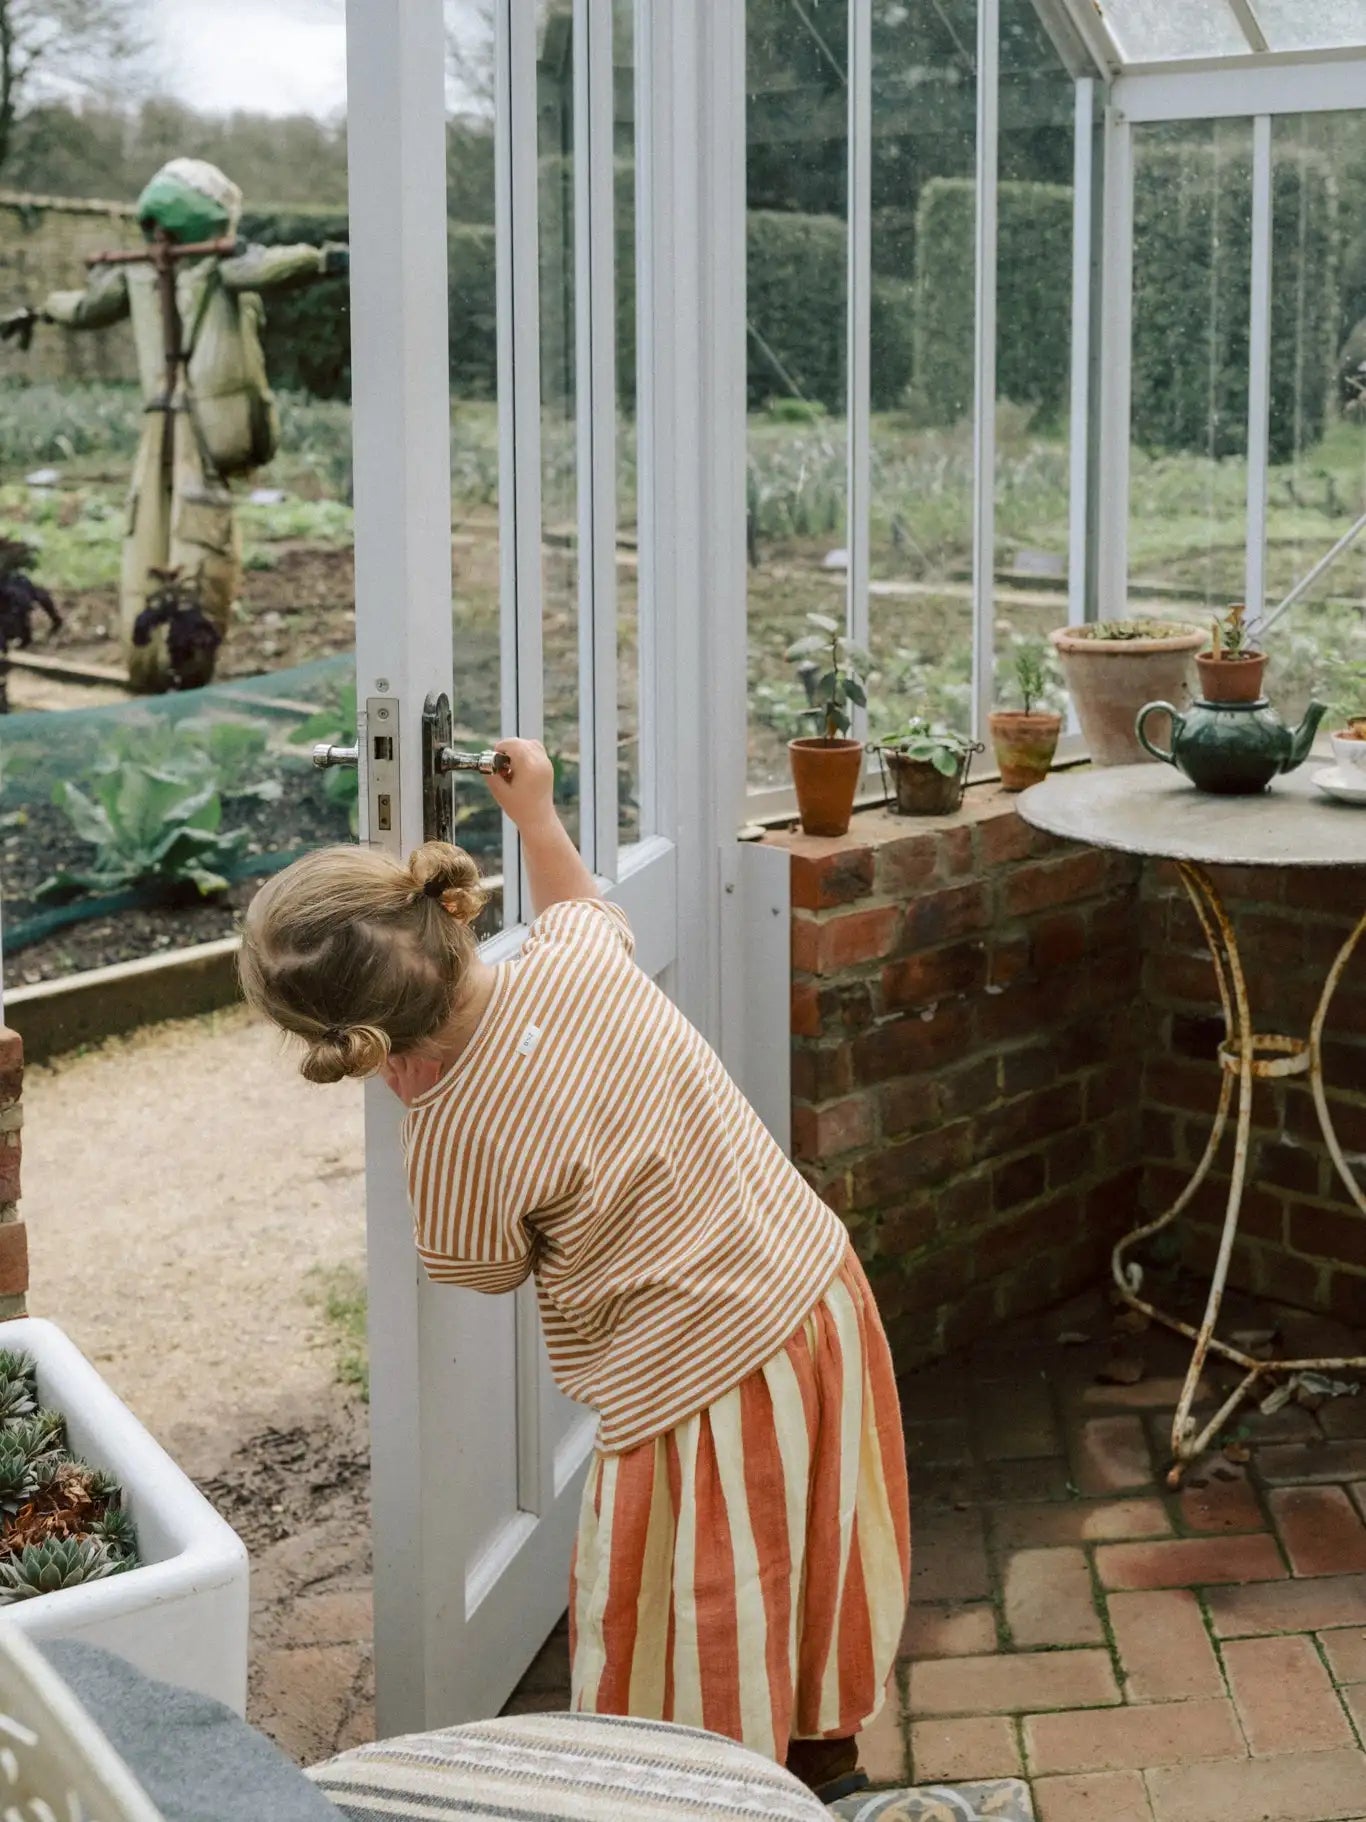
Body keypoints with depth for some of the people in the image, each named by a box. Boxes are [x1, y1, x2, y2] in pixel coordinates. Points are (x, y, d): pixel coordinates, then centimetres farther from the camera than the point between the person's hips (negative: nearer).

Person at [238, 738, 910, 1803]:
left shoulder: (451, 1149, -27)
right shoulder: (578, 956, -12)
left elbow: (490, 1274, -3)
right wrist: (536, 810, 31)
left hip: (705, 1388, -8)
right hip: (823, 1296, 8)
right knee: (807, 1556, 31)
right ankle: (824, 1747, 54)